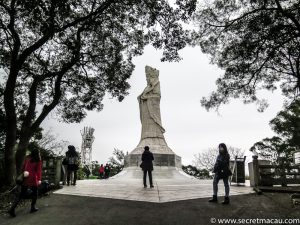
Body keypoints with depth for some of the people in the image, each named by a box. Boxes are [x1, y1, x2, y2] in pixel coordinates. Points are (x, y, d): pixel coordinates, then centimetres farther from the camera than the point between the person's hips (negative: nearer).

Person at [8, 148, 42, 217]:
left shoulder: (27, 158, 10)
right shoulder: (38, 160, -5)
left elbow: (23, 167, 7)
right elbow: (39, 170, -10)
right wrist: (39, 179, -13)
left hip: (25, 178, 5)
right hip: (33, 179, -4)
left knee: (21, 194, 8)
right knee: (34, 193, 14)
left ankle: (12, 208, -2)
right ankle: (33, 208, 19)